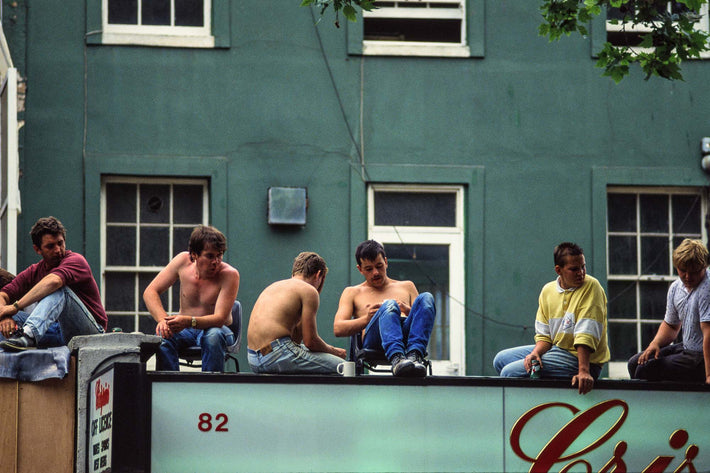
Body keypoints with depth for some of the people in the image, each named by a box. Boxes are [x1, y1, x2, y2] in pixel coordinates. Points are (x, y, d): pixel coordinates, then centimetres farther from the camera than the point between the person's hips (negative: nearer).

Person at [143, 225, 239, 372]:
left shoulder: (229, 274, -19)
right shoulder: (183, 261, -8)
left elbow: (220, 318, -26)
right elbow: (150, 292, -5)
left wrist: (188, 321, -45)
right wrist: (163, 319, -26)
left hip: (215, 328, -2)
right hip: (185, 329, 2)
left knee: (213, 337, -38)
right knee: (163, 336, -30)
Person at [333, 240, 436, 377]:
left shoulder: (407, 287, 34)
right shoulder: (352, 293, 29)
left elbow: (425, 320, 22)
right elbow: (338, 329, 13)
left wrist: (410, 312, -2)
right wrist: (367, 319, -6)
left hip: (408, 333, 2)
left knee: (426, 298, -27)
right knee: (389, 305, -35)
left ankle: (414, 355, -50)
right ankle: (396, 358, -63)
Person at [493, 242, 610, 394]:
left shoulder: (591, 287, -15)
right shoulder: (548, 290, 6)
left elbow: (586, 335, -24)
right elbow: (544, 334, 9)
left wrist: (583, 371, -33)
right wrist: (536, 352, -14)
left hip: (578, 358, -8)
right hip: (555, 348, 8)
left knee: (510, 372, -17)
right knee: (501, 360, 16)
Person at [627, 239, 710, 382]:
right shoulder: (675, 288, 6)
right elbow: (671, 325, 21)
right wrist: (655, 343, 0)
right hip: (685, 349, 9)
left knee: (645, 370, -17)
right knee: (635, 363, 13)